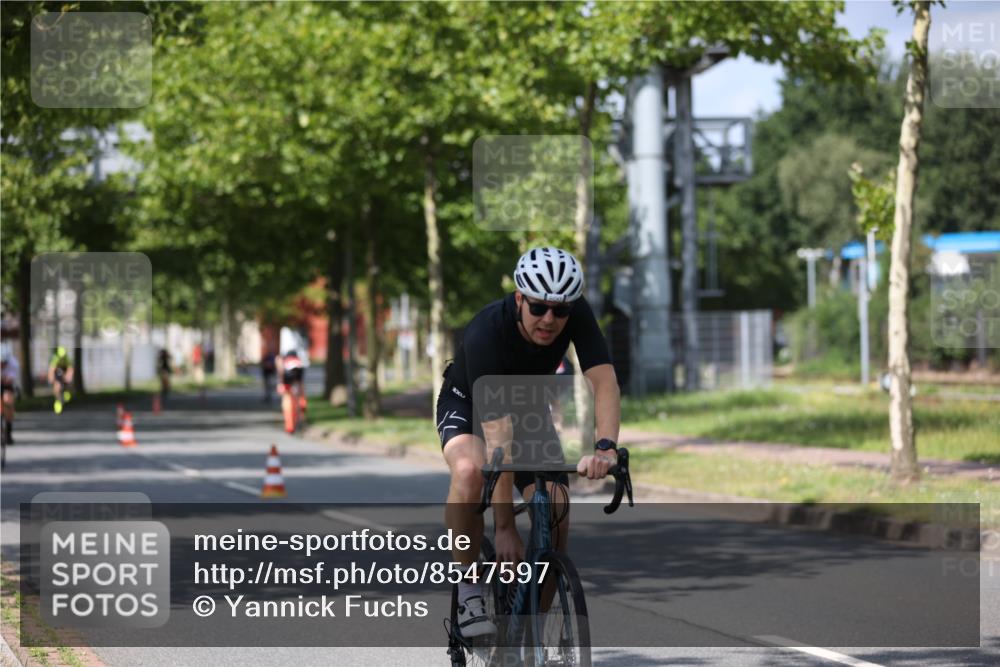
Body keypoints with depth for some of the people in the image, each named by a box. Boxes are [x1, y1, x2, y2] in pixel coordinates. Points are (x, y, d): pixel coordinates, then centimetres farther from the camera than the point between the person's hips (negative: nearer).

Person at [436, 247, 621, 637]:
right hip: (469, 404, -4)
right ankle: (467, 588, -20)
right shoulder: (486, 333, -38)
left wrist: (605, 447, -54)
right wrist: (505, 528, -43)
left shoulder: (577, 315, -27)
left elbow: (604, 382, -33)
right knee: (469, 470, -37)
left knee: (556, 518, -15)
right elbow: (498, 437, -41)